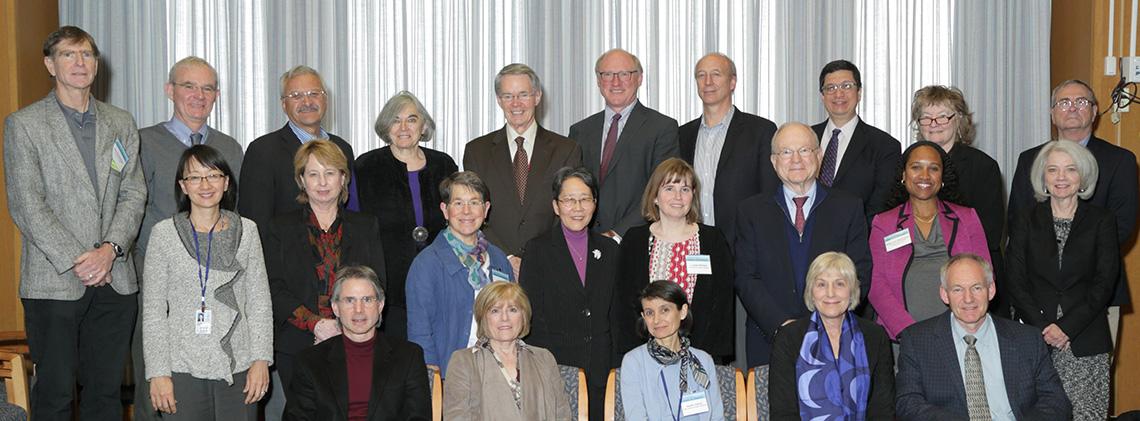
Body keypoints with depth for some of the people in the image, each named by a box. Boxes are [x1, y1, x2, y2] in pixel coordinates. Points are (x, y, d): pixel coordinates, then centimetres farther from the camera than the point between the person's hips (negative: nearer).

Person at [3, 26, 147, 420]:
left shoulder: (121, 124, 13)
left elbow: (134, 195, 7)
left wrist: (110, 249, -9)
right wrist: (76, 261, -13)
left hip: (115, 280, 4)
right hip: (54, 282, -3)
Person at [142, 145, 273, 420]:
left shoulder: (246, 231, 5)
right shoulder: (164, 234, 1)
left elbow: (260, 302, 5)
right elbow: (153, 311, 1)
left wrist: (261, 359, -2)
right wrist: (158, 373, -4)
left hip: (238, 367, 1)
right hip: (182, 369, -1)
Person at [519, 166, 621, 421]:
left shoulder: (609, 250, 12)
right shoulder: (538, 249, 1)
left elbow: (615, 314, 13)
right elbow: (530, 316, -3)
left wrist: (616, 365, 6)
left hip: (601, 371, 3)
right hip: (554, 369, -3)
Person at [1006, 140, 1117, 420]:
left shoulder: (1102, 221, 7)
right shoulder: (1026, 221, 9)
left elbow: (1105, 283, 0)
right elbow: (1016, 282, 4)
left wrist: (1067, 327, -10)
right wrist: (1042, 328, -9)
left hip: (1085, 342, 0)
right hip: (1033, 338, 1)